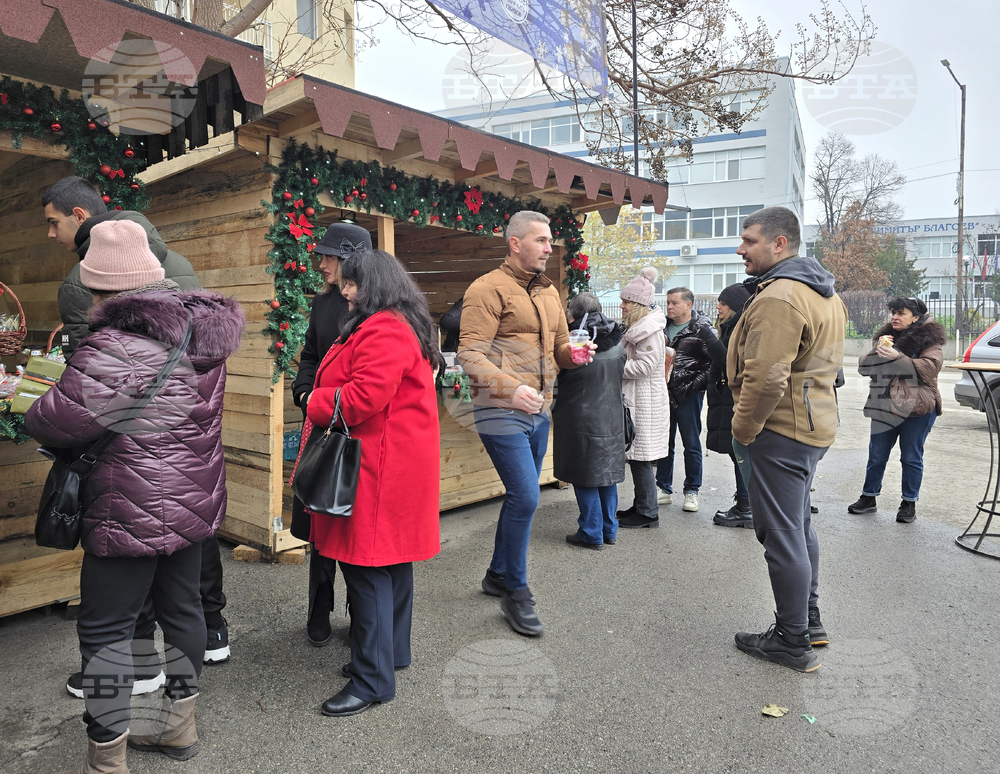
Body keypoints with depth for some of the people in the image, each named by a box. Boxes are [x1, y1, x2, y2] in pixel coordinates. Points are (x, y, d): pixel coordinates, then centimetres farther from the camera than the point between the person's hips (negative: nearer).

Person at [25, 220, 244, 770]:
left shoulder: (113, 349, -21)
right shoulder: (199, 335, 4)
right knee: (182, 607, 20)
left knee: (105, 630, 8)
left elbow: (58, 421, -20)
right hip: (195, 503, 8)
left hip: (133, 516, -8)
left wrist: (29, 411, 3)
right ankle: (179, 725, 38)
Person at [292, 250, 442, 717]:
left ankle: (372, 679, 6)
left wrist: (315, 404, -10)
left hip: (377, 469, -11)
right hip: (396, 463, 11)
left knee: (366, 566, -4)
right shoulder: (399, 328, 19)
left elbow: (364, 397, -26)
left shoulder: (383, 332, -17)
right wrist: (323, 399, 13)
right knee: (391, 560, 18)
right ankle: (392, 651, 33)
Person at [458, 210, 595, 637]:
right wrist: (511, 388, -29)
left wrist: (574, 353, -2)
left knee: (521, 496, 15)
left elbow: (558, 349, 22)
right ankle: (516, 592, 8)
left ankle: (498, 575, 34)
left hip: (537, 411, 8)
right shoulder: (489, 289, -9)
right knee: (525, 497, -11)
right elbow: (470, 354, -16)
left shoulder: (548, 292, 16)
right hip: (501, 412, -8)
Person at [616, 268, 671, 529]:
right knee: (637, 456, 14)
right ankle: (640, 506, 24)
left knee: (641, 458, -4)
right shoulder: (635, 327, 17)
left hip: (646, 402, -10)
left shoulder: (651, 330, -14)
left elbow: (644, 366, -20)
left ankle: (648, 513, 6)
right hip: (636, 398, 10)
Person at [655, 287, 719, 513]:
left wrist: (699, 382, -12)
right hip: (664, 393, 5)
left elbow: (718, 359, -7)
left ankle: (691, 492, 17)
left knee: (691, 444, 5)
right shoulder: (662, 327, 10)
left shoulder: (702, 329, -6)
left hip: (688, 395, -5)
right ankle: (664, 488, 22)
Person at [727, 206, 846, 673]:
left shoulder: (778, 297, -21)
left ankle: (793, 642, 13)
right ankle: (810, 621, 35)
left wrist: (742, 430, -15)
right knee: (798, 526, 21)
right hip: (814, 424, 11)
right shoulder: (824, 292, 14)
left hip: (780, 430, -11)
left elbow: (765, 379, -28)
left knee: (781, 535, 0)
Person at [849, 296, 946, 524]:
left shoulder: (930, 339, -4)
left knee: (911, 457, 5)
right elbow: (863, 368, 5)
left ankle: (909, 503, 18)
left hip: (917, 410, -5)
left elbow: (930, 368, -20)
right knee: (876, 455, 10)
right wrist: (878, 350, -13)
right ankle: (868, 498, 22)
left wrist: (897, 357, -29)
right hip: (885, 408, 5)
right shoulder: (887, 336, 12)